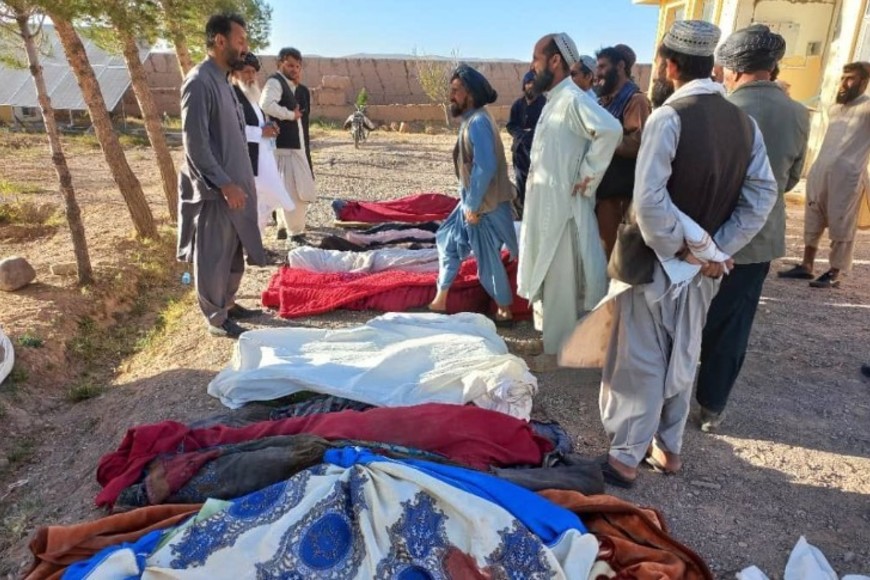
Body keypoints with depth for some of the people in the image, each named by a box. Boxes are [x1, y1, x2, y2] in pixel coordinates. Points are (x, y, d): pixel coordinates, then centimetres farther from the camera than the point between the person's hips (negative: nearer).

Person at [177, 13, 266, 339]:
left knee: (234, 252, 18)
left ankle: (227, 304, 33)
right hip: (215, 190, -9)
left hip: (234, 183, 9)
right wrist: (225, 184, -23)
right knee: (214, 256, 3)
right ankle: (216, 319, 15)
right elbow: (195, 144, -21)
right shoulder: (199, 82, -16)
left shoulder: (222, 79, 13)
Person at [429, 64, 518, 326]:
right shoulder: (471, 119, 12)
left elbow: (486, 168, -27)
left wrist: (472, 206, -21)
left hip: (485, 205, -10)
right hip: (473, 201, 10)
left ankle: (505, 312, 19)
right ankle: (441, 300, 28)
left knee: (488, 261, 1)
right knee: (447, 240, 18)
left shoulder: (478, 122, -19)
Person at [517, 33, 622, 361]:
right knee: (546, 275, 19)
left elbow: (611, 129, -34)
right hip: (545, 204, 10)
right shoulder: (554, 100, 13)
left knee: (560, 280, 3)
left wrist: (588, 175, -25)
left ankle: (558, 348, 17)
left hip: (562, 206, -10)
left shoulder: (572, 100, -17)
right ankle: (553, 337, 35)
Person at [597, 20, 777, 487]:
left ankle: (625, 458, 16)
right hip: (704, 263, 6)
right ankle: (668, 449, 32)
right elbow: (762, 196, 1)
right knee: (681, 359, 18)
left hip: (657, 259, -6)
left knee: (639, 360, 5)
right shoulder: (744, 122, 4)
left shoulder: (669, 117, -16)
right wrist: (716, 250, -1)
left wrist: (676, 247, -12)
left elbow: (649, 200, -25)